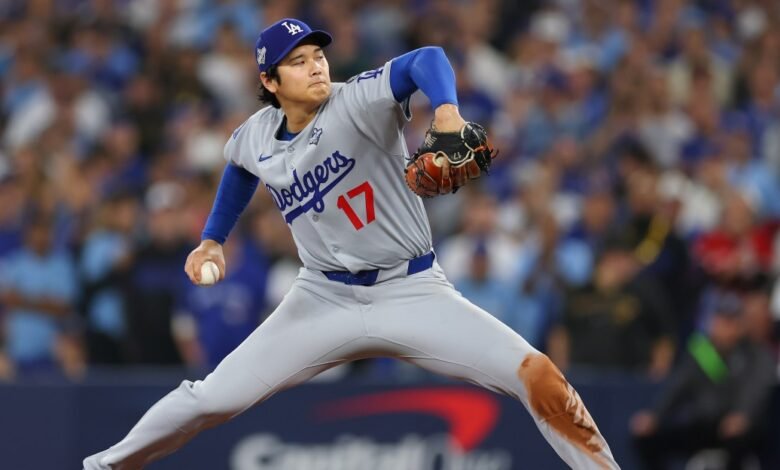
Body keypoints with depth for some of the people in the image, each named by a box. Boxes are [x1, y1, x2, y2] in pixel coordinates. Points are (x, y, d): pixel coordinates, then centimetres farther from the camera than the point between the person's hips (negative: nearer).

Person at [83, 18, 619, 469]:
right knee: (215, 397, -2)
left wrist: (446, 112, -57)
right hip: (325, 298, 3)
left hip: (411, 291, -3)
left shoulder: (357, 101, -18)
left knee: (538, 377, -21)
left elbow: (427, 60, -37)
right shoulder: (254, 138, -2)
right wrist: (213, 240, 18)